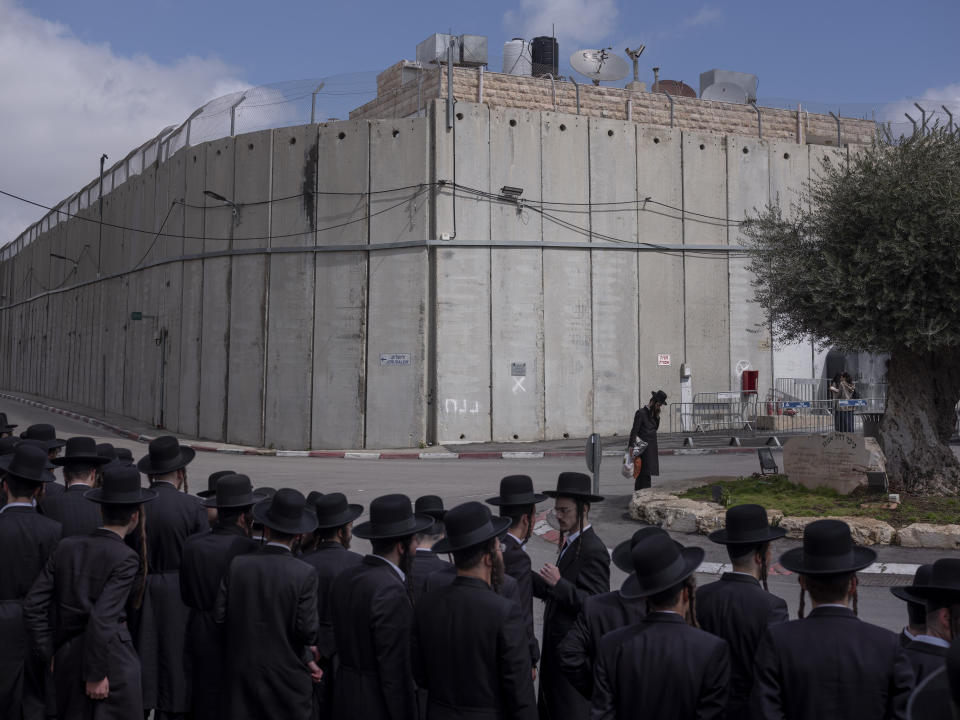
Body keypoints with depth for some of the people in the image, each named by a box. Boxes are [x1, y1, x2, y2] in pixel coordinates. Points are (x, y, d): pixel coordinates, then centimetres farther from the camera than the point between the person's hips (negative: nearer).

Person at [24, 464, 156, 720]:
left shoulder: (66, 547, 4)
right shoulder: (125, 559, -13)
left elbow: (33, 605, 3)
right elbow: (102, 618, -22)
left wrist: (51, 654, 10)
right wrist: (95, 675, -14)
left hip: (67, 657, 6)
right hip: (111, 659, -6)